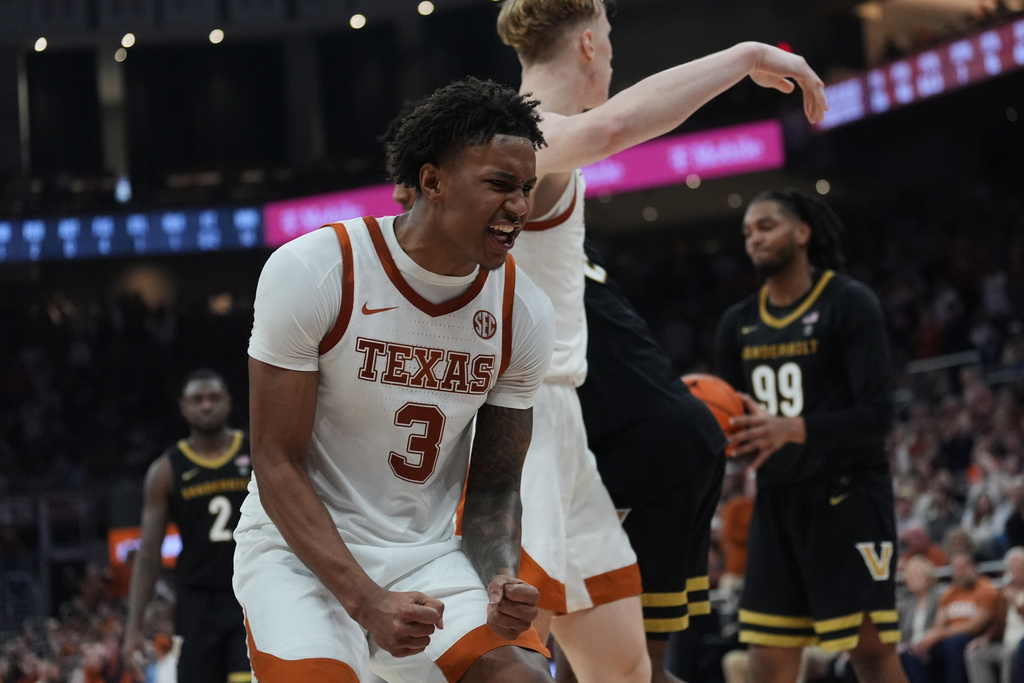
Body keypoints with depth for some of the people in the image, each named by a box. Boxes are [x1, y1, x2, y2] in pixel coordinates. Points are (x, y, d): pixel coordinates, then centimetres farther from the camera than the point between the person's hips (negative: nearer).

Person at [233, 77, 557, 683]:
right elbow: (278, 464, -15)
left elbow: (494, 486, 5)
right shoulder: (312, 271, -17)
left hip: (428, 555, 4)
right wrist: (366, 603, -26)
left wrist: (502, 584, -18)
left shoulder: (526, 313, -4)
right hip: (303, 549, -3)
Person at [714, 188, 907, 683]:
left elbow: (876, 414, -15)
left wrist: (792, 429, -29)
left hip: (847, 494, -6)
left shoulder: (850, 304, -8)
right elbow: (728, 417, 15)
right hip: (777, 499, 6)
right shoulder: (737, 324, 12)